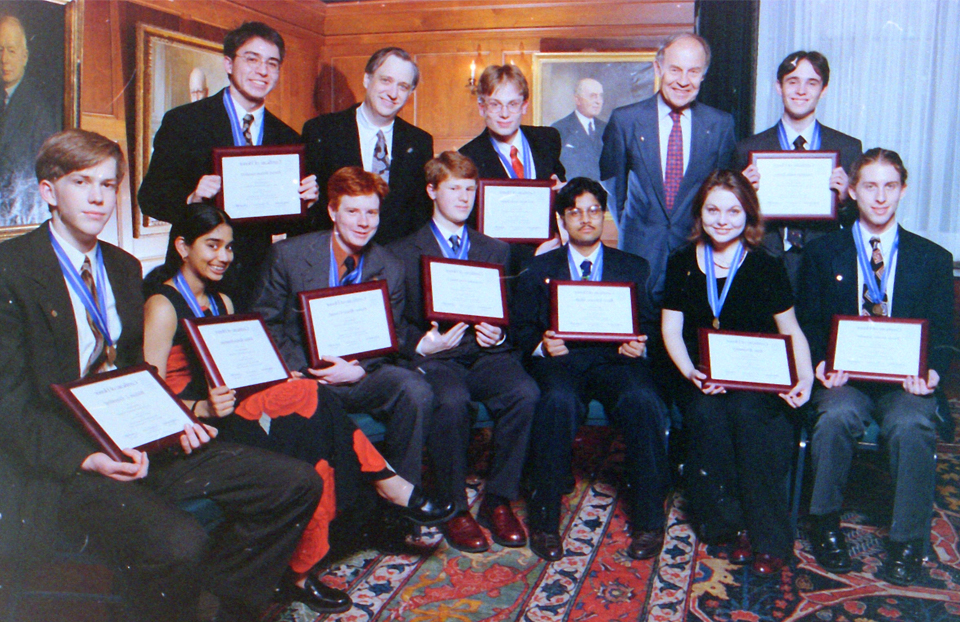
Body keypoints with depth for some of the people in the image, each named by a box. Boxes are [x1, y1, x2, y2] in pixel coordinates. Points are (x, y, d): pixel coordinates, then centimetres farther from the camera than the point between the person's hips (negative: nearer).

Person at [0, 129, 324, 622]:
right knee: (180, 545, -35)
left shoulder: (124, 267, 16)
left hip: (138, 444, 7)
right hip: (64, 464, -7)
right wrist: (85, 457, -23)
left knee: (297, 484, -6)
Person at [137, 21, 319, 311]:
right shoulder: (183, 121, 1)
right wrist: (190, 199, -22)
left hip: (258, 279, 3)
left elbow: (284, 223, 12)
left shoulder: (287, 139, 10)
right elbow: (150, 197, -3)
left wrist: (304, 203, -9)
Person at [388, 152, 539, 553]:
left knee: (525, 393, -29)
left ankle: (498, 501, -12)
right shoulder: (402, 253, 12)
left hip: (486, 354, 3)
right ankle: (454, 508, -15)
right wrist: (422, 343, -15)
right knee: (451, 401, -36)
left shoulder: (495, 251, 23)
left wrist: (498, 334, -4)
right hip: (434, 357, -2)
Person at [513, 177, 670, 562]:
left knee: (641, 399, -33)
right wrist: (541, 344, -11)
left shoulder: (634, 268, 21)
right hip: (560, 360, 0)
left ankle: (648, 520, -20)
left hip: (616, 360, 1)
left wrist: (640, 345, -10)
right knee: (558, 400, -35)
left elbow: (650, 325, 13)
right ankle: (544, 520, -21)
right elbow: (521, 327, 11)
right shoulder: (539, 268, 19)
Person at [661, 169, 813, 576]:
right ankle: (730, 523, -16)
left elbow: (791, 331, 7)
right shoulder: (682, 264, 9)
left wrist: (805, 377, -10)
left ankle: (768, 537, -21)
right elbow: (671, 330, 6)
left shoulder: (766, 268, 6)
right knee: (707, 414, -31)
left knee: (746, 414, -32)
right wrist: (690, 372, -12)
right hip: (700, 379, 1)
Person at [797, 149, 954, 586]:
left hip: (905, 380, 0)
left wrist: (931, 372, -11)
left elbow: (943, 335, 10)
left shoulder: (933, 259, 12)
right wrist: (822, 365, -11)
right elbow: (809, 325, 9)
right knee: (838, 416, -33)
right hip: (844, 377, 0)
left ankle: (907, 542, -15)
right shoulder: (822, 253, 11)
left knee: (913, 425, -33)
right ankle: (826, 525, -11)